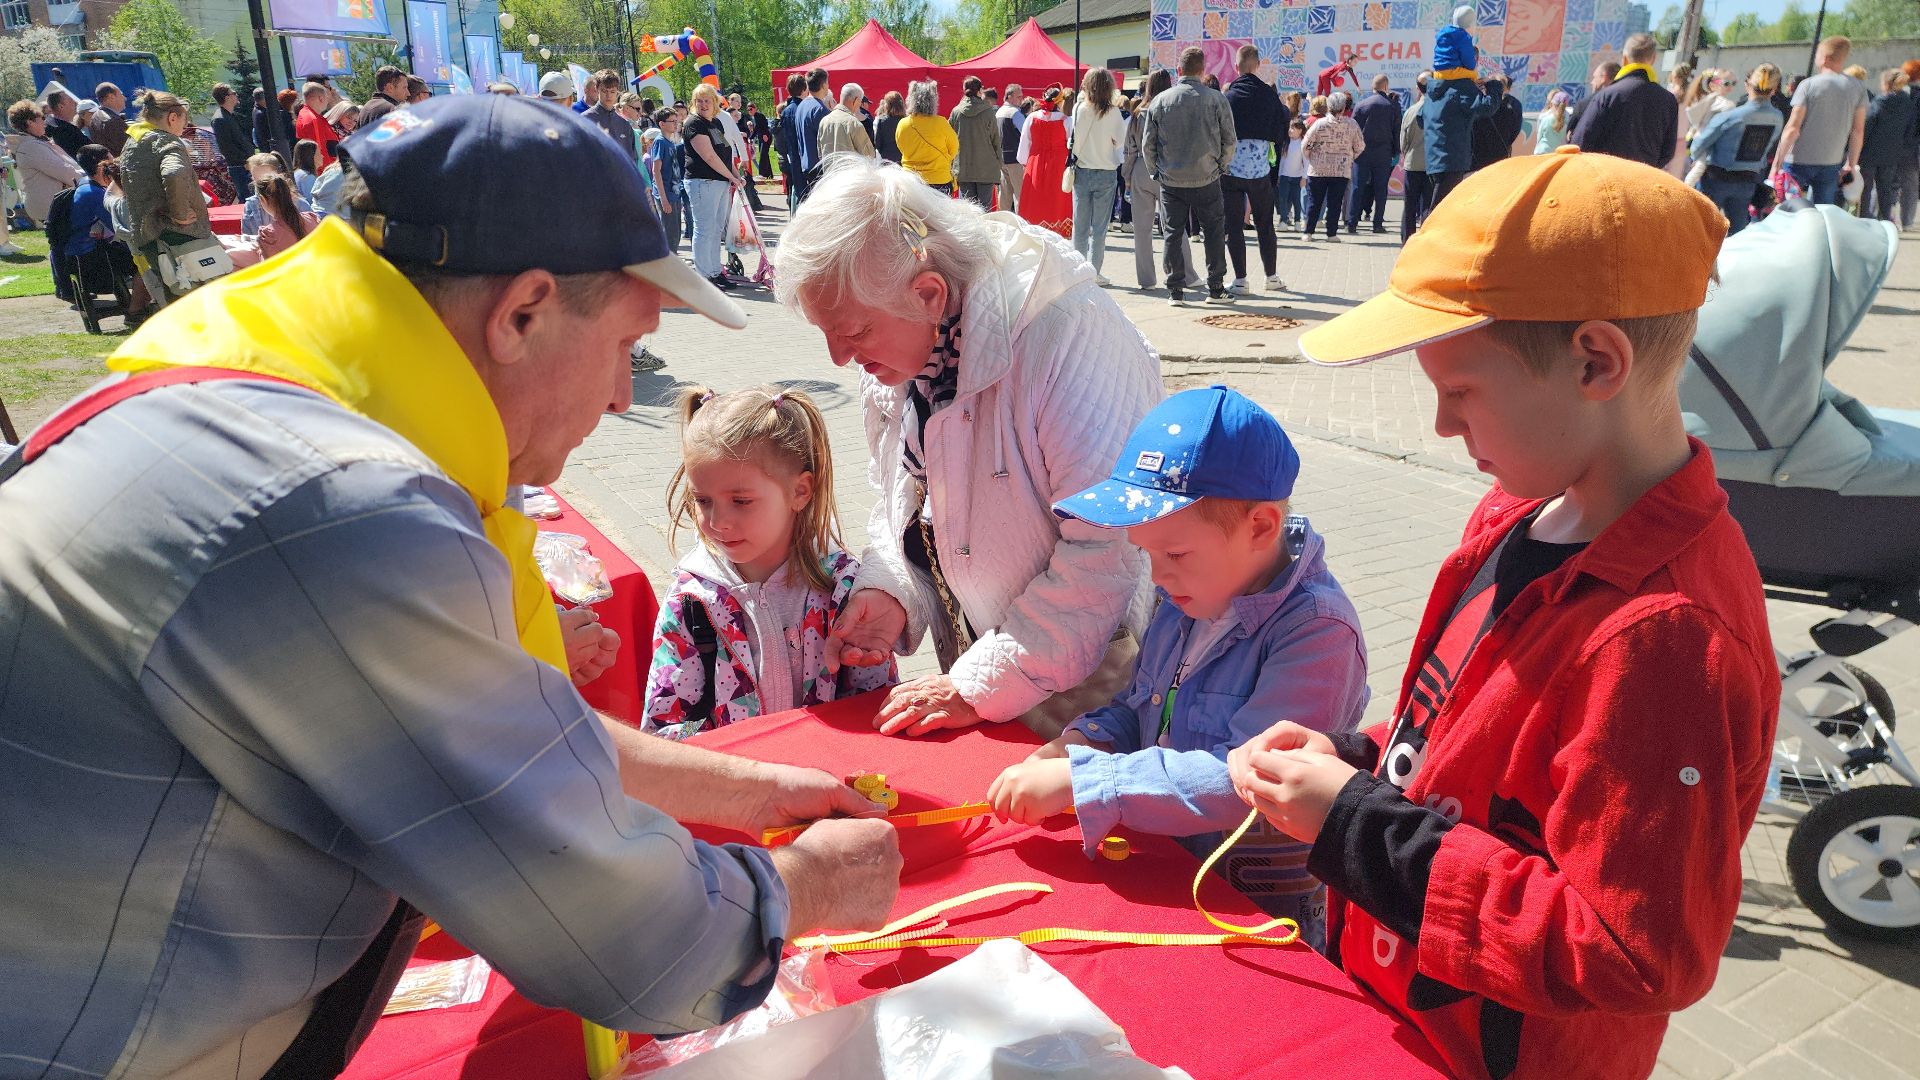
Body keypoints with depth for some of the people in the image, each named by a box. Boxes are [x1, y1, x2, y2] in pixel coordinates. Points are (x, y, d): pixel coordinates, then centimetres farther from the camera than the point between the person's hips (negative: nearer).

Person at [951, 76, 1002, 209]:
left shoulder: (956, 111, 0)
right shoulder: (988, 112, -6)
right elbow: (996, 140, -2)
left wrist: (952, 166, 12)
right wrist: (998, 164, 8)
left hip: (963, 168, 2)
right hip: (986, 168, -2)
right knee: (985, 207, 1)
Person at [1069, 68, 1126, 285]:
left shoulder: (1078, 108, -4)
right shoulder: (1112, 112, -9)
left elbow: (1073, 139, 2)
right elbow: (1119, 142, -2)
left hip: (1081, 171, 2)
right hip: (1106, 173, -2)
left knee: (1080, 225, 9)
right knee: (1099, 226, 3)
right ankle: (1094, 273, 2)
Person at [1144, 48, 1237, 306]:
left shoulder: (1160, 101, 1)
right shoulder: (1216, 99, -4)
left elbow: (1148, 142, 4)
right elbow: (1229, 139, -1)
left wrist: (1155, 172, 15)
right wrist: (1221, 166, 14)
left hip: (1170, 181, 2)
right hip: (1206, 179, -1)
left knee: (1173, 234, 7)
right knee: (1213, 233, 8)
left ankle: (1174, 290, 7)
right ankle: (1216, 289, 9)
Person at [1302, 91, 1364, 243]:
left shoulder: (1320, 124, -9)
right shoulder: (1352, 125, -5)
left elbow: (1305, 145, -6)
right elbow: (1360, 146, 4)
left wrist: (1311, 158, 11)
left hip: (1318, 169, 0)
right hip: (1342, 170, 0)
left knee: (1314, 202, 8)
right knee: (1335, 203, 5)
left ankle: (1308, 232, 10)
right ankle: (1332, 234, 5)